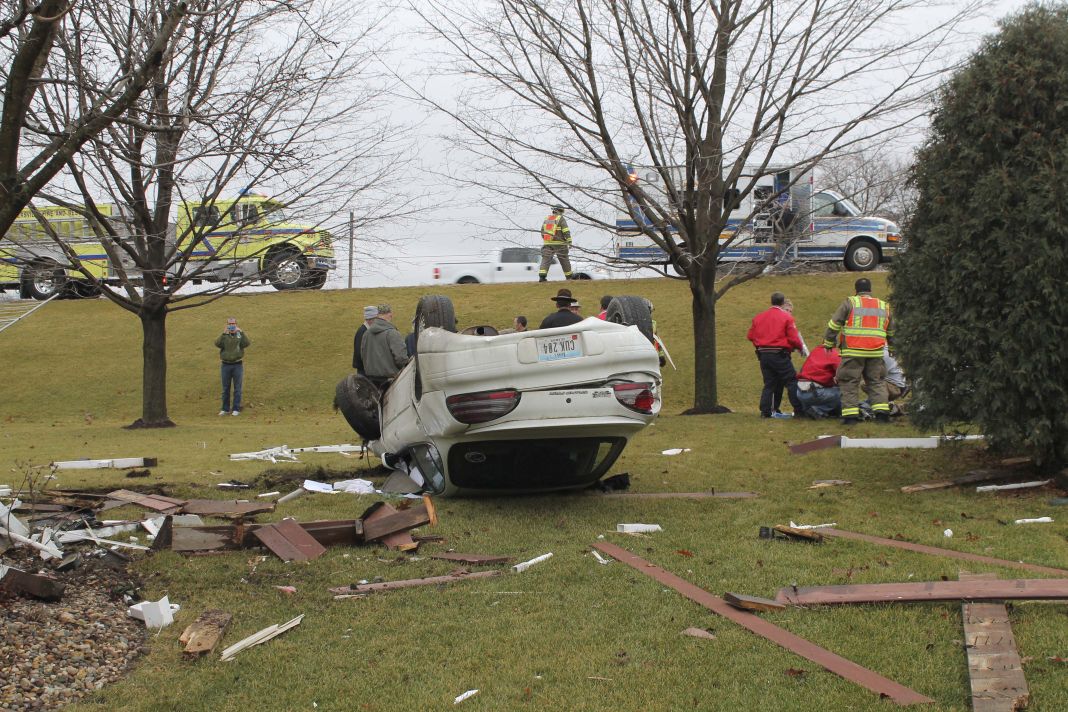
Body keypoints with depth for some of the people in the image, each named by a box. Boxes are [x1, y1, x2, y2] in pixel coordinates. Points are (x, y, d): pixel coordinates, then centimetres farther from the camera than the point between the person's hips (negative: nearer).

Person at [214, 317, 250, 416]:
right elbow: (217, 344, -15)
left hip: (237, 365, -1)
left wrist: (241, 332, -23)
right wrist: (224, 333, -23)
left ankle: (236, 409, 6)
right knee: (225, 388, 7)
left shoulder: (240, 335, 3)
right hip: (226, 365, 1)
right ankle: (225, 409, 15)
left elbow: (248, 343, -17)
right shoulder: (224, 336, 5)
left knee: (237, 388, 1)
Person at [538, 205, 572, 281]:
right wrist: (569, 242, -12)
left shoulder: (546, 219, 13)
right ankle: (569, 277, 20)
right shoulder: (561, 219, -4)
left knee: (546, 259, -5)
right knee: (564, 260, 10)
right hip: (559, 244, -3)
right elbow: (566, 231, -13)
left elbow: (543, 232, 19)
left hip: (547, 243, 3)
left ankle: (542, 276, -23)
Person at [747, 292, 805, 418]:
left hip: (763, 355, 6)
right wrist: (799, 347, 9)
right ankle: (799, 409, 0)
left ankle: (765, 411, 9)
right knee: (791, 382, 1)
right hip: (780, 355, -5)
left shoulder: (758, 317, 9)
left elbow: (750, 336, 11)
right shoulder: (786, 317, -6)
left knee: (769, 384, 12)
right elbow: (794, 338, -10)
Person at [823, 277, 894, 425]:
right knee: (877, 382, 13)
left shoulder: (849, 303, 2)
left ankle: (850, 415, -4)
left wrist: (828, 343, 11)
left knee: (850, 382, 2)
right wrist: (892, 346, 44)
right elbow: (891, 332, 28)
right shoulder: (884, 306, 16)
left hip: (852, 352, -3)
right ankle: (882, 412, 4)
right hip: (876, 353, 3)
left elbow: (833, 324, 0)